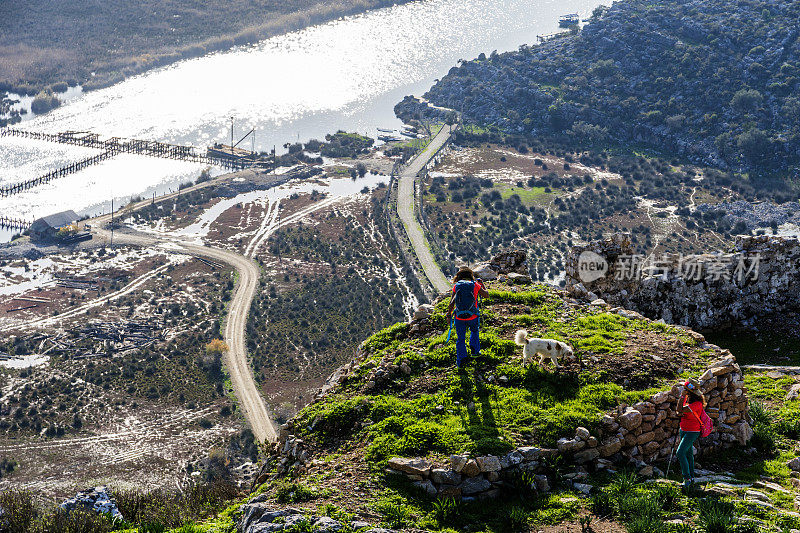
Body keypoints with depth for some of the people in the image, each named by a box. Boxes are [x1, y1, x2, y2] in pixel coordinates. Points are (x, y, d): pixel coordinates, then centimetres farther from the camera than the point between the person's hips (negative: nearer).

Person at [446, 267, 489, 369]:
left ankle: (461, 359, 3)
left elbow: (452, 302, -2)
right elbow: (486, 294, 11)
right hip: (473, 317, 1)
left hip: (459, 318, -1)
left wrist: (449, 315, 8)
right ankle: (475, 350, 32)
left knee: (460, 339, 12)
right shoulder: (475, 285, -3)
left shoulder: (456, 286, -3)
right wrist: (482, 284, 26)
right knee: (474, 331, 32)